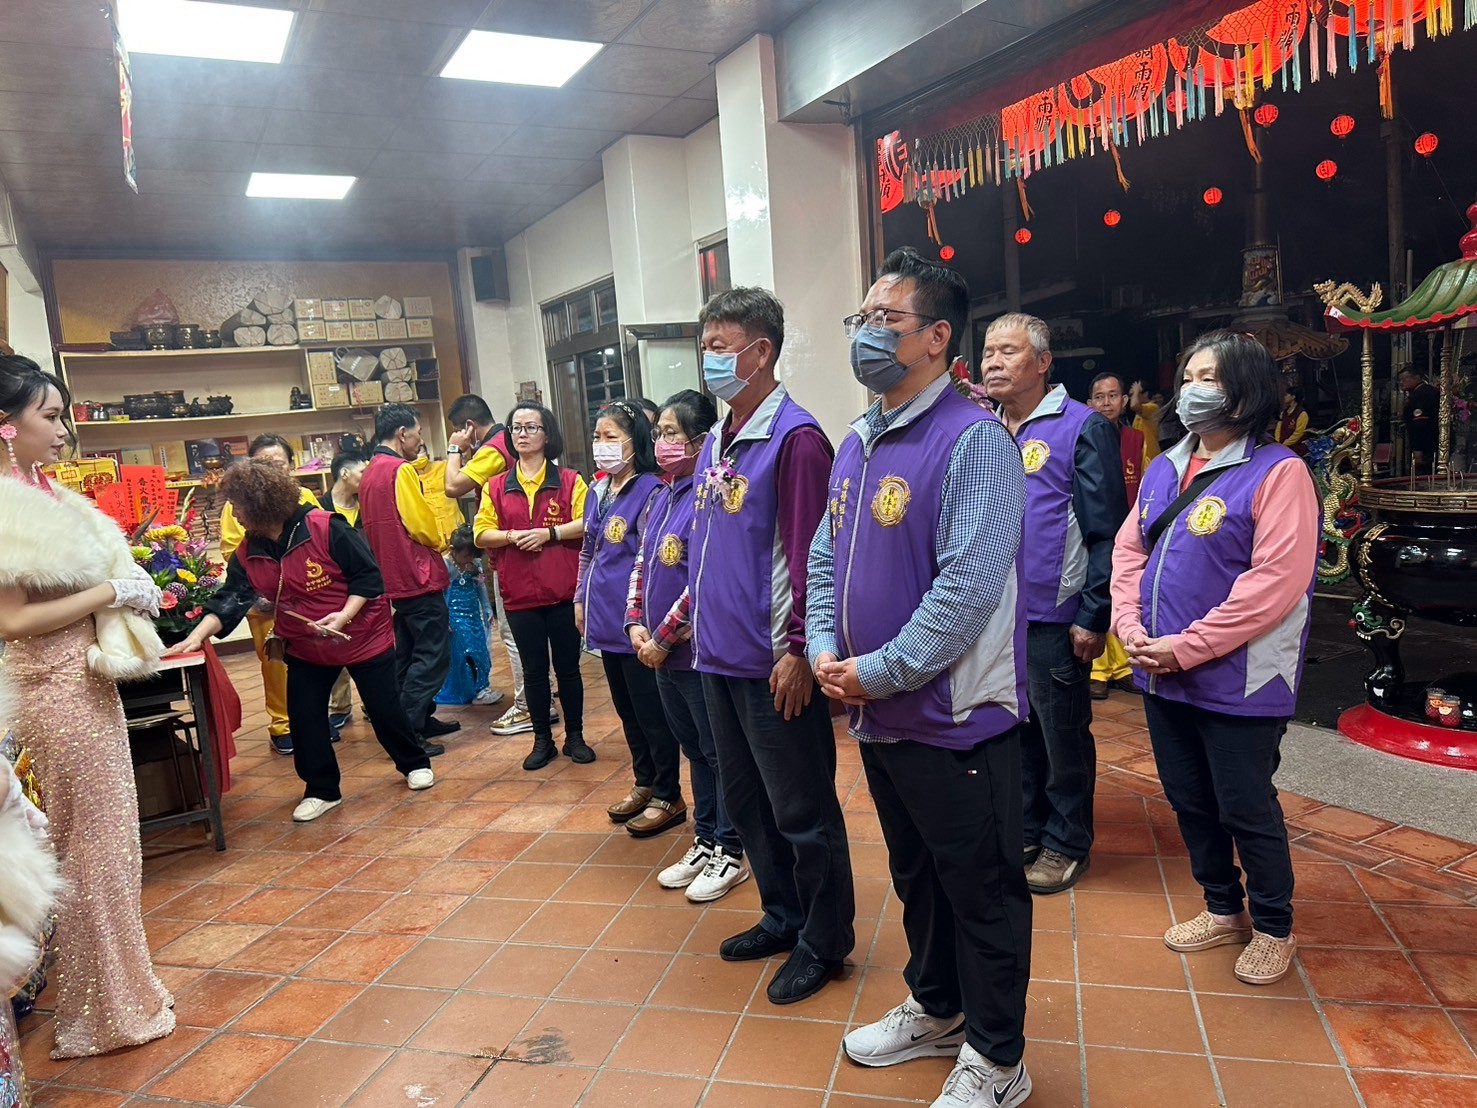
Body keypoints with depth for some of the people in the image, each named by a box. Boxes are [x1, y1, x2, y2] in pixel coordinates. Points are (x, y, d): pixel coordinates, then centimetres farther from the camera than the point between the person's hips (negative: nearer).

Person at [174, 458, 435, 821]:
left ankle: (415, 764, 29)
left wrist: (345, 615, -29)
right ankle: (321, 790, 21)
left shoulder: (325, 529, -23)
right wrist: (197, 637, -18)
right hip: (306, 647, 6)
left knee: (384, 708, 6)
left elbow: (368, 575, -19)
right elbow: (230, 598, -5)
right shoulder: (248, 553, -3)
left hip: (363, 636, -5)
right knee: (304, 717, 3)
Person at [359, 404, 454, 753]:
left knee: (410, 653, 17)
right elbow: (426, 529, -18)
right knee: (433, 656, -5)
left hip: (394, 580, 10)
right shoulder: (401, 470, -15)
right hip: (419, 579, -10)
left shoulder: (370, 473, 13)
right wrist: (440, 540, 3)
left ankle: (422, 719, 26)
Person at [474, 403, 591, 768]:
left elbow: (587, 523, -7)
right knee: (533, 670, 11)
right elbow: (481, 534, 5)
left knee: (568, 666, 8)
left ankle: (575, 736, 22)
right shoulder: (496, 487, 8)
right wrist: (513, 536, -12)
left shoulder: (569, 481, 1)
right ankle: (542, 740, 23)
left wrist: (549, 533, -16)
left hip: (564, 590, -2)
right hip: (519, 593, 2)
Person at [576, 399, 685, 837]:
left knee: (651, 712, 3)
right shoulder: (596, 493, 10)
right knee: (626, 709, 19)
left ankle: (668, 798, 17)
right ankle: (644, 784, 34)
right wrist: (581, 599, 20)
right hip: (605, 621, 8)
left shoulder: (649, 492, -14)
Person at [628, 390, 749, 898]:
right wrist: (635, 623, 1)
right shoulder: (662, 497, 11)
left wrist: (663, 638, -16)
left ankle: (730, 854, 20)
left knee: (720, 754, 6)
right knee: (694, 750, 19)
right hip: (661, 654, 8)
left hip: (700, 651, -8)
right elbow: (642, 563, 15)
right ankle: (705, 842, 33)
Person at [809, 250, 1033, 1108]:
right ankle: (934, 1012, 45)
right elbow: (827, 556, 12)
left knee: (982, 890, 9)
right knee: (915, 874, 24)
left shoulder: (972, 440, -17)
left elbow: (968, 587, -25)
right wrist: (825, 648, -3)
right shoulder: (858, 442, 9)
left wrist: (878, 672, -19)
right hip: (877, 715, 8)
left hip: (956, 716, -8)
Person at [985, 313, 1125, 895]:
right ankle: (1025, 830, 33)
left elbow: (1106, 532, -11)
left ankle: (1067, 843, 25)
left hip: (1052, 618, -6)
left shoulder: (1083, 428, -8)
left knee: (1064, 736, 8)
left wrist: (1094, 614, -15)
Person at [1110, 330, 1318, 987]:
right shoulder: (1162, 470, 10)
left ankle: (1274, 928, 30)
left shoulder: (1276, 472, -12)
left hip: (1237, 681, -7)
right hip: (1162, 679, 7)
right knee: (1188, 799, 18)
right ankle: (1223, 909, 39)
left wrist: (1186, 646, -21)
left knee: (1245, 808, 7)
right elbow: (1128, 551, 9)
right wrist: (1131, 628, -7)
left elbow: (1276, 580, -21)